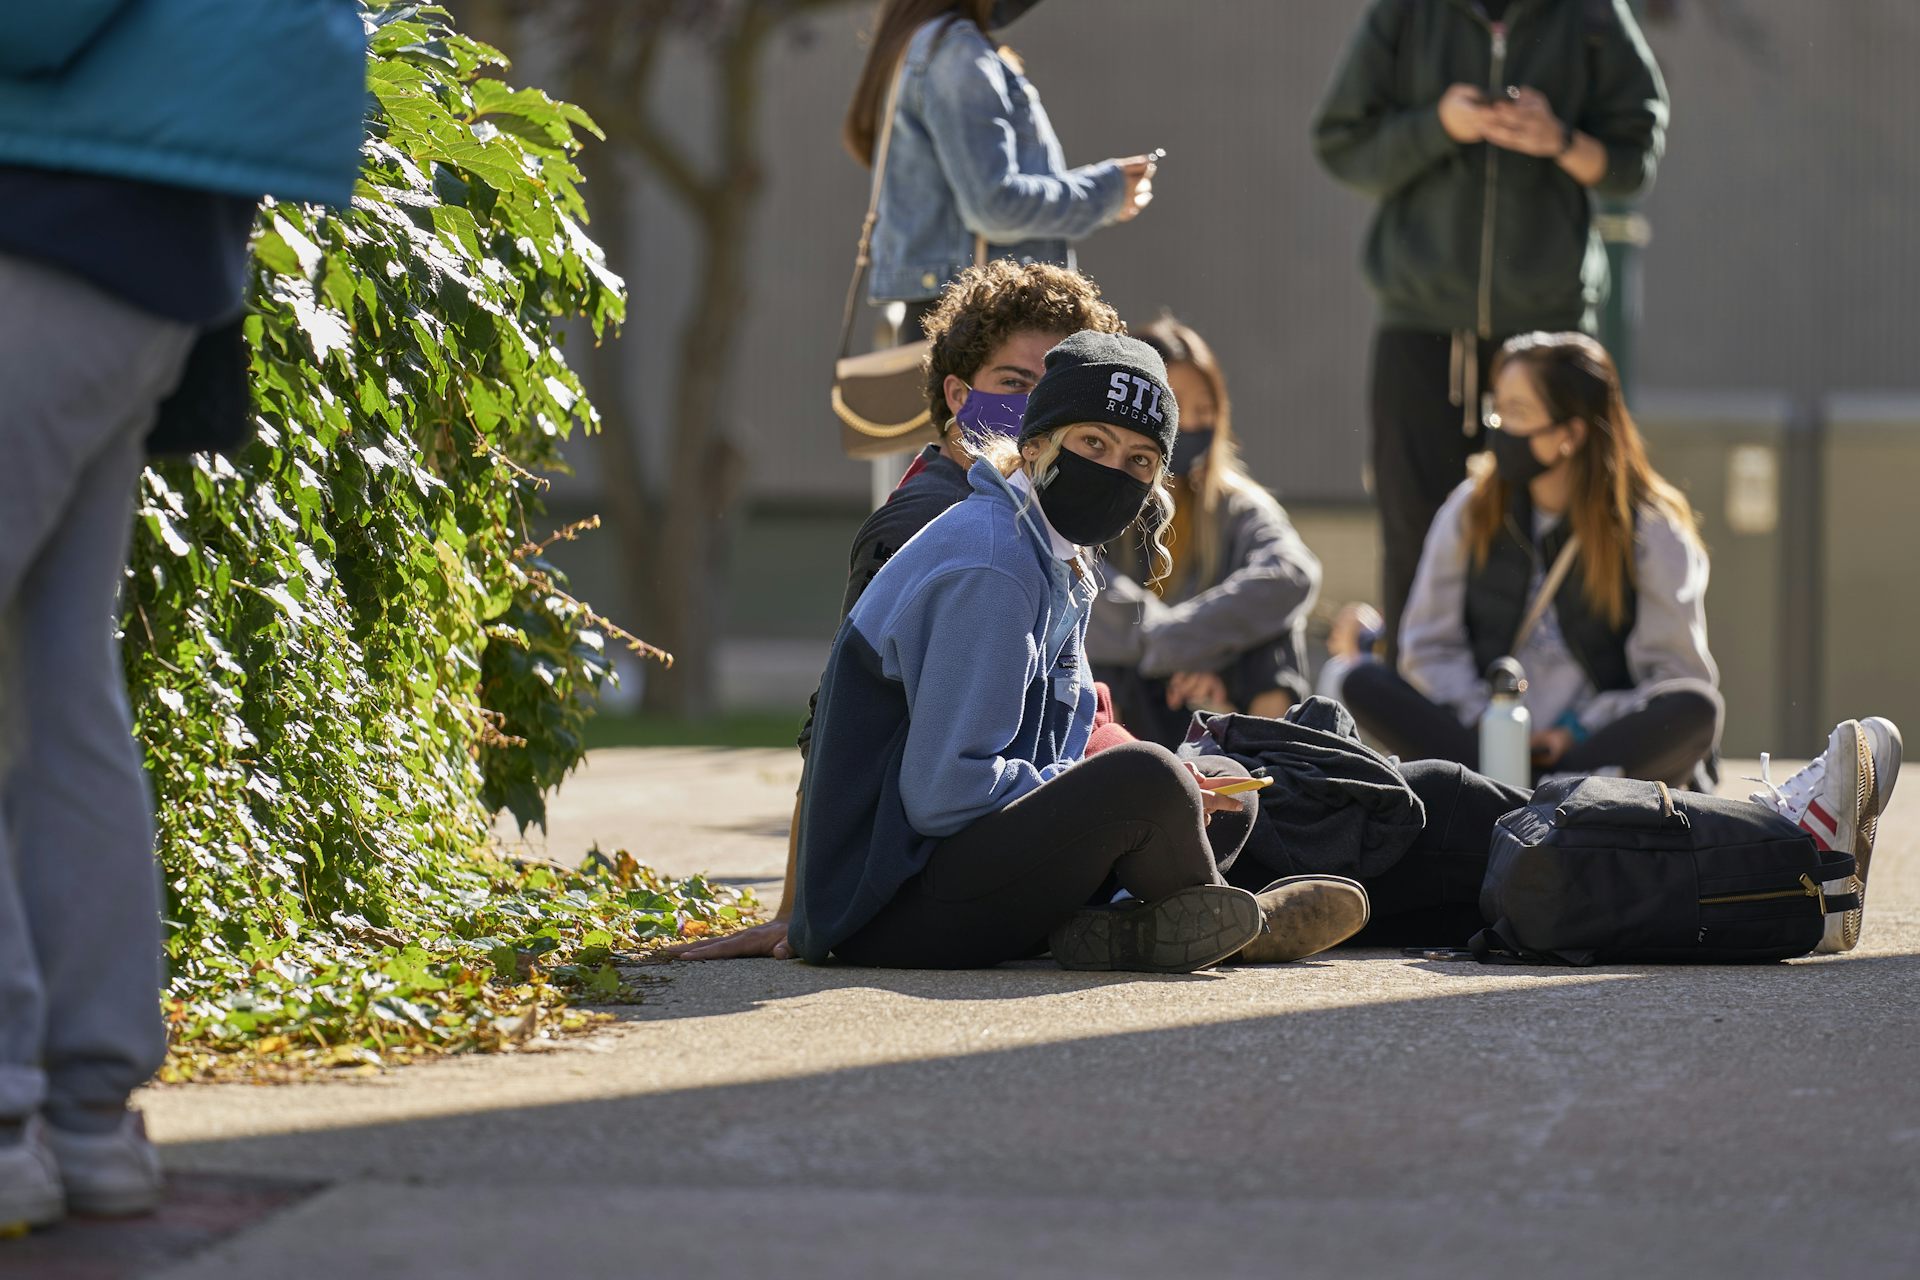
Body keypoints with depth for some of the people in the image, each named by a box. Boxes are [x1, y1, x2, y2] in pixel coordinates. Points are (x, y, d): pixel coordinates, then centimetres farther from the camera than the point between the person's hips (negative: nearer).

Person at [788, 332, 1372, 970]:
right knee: (1145, 777, -26)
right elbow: (944, 793, -23)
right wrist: (1135, 792, -14)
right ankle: (1238, 924, 1)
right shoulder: (989, 570, -17)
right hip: (890, 910, -10)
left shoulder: (1055, 561, 14)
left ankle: (1110, 926, -9)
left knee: (1219, 794, 15)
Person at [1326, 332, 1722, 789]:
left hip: (1603, 745, -2)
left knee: (1698, 708, -33)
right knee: (1353, 677, -20)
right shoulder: (1471, 510, 8)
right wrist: (1481, 721, -9)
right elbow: (1431, 646, 8)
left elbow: (1679, 673, -4)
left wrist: (1578, 732, -13)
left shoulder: (1652, 532, -1)